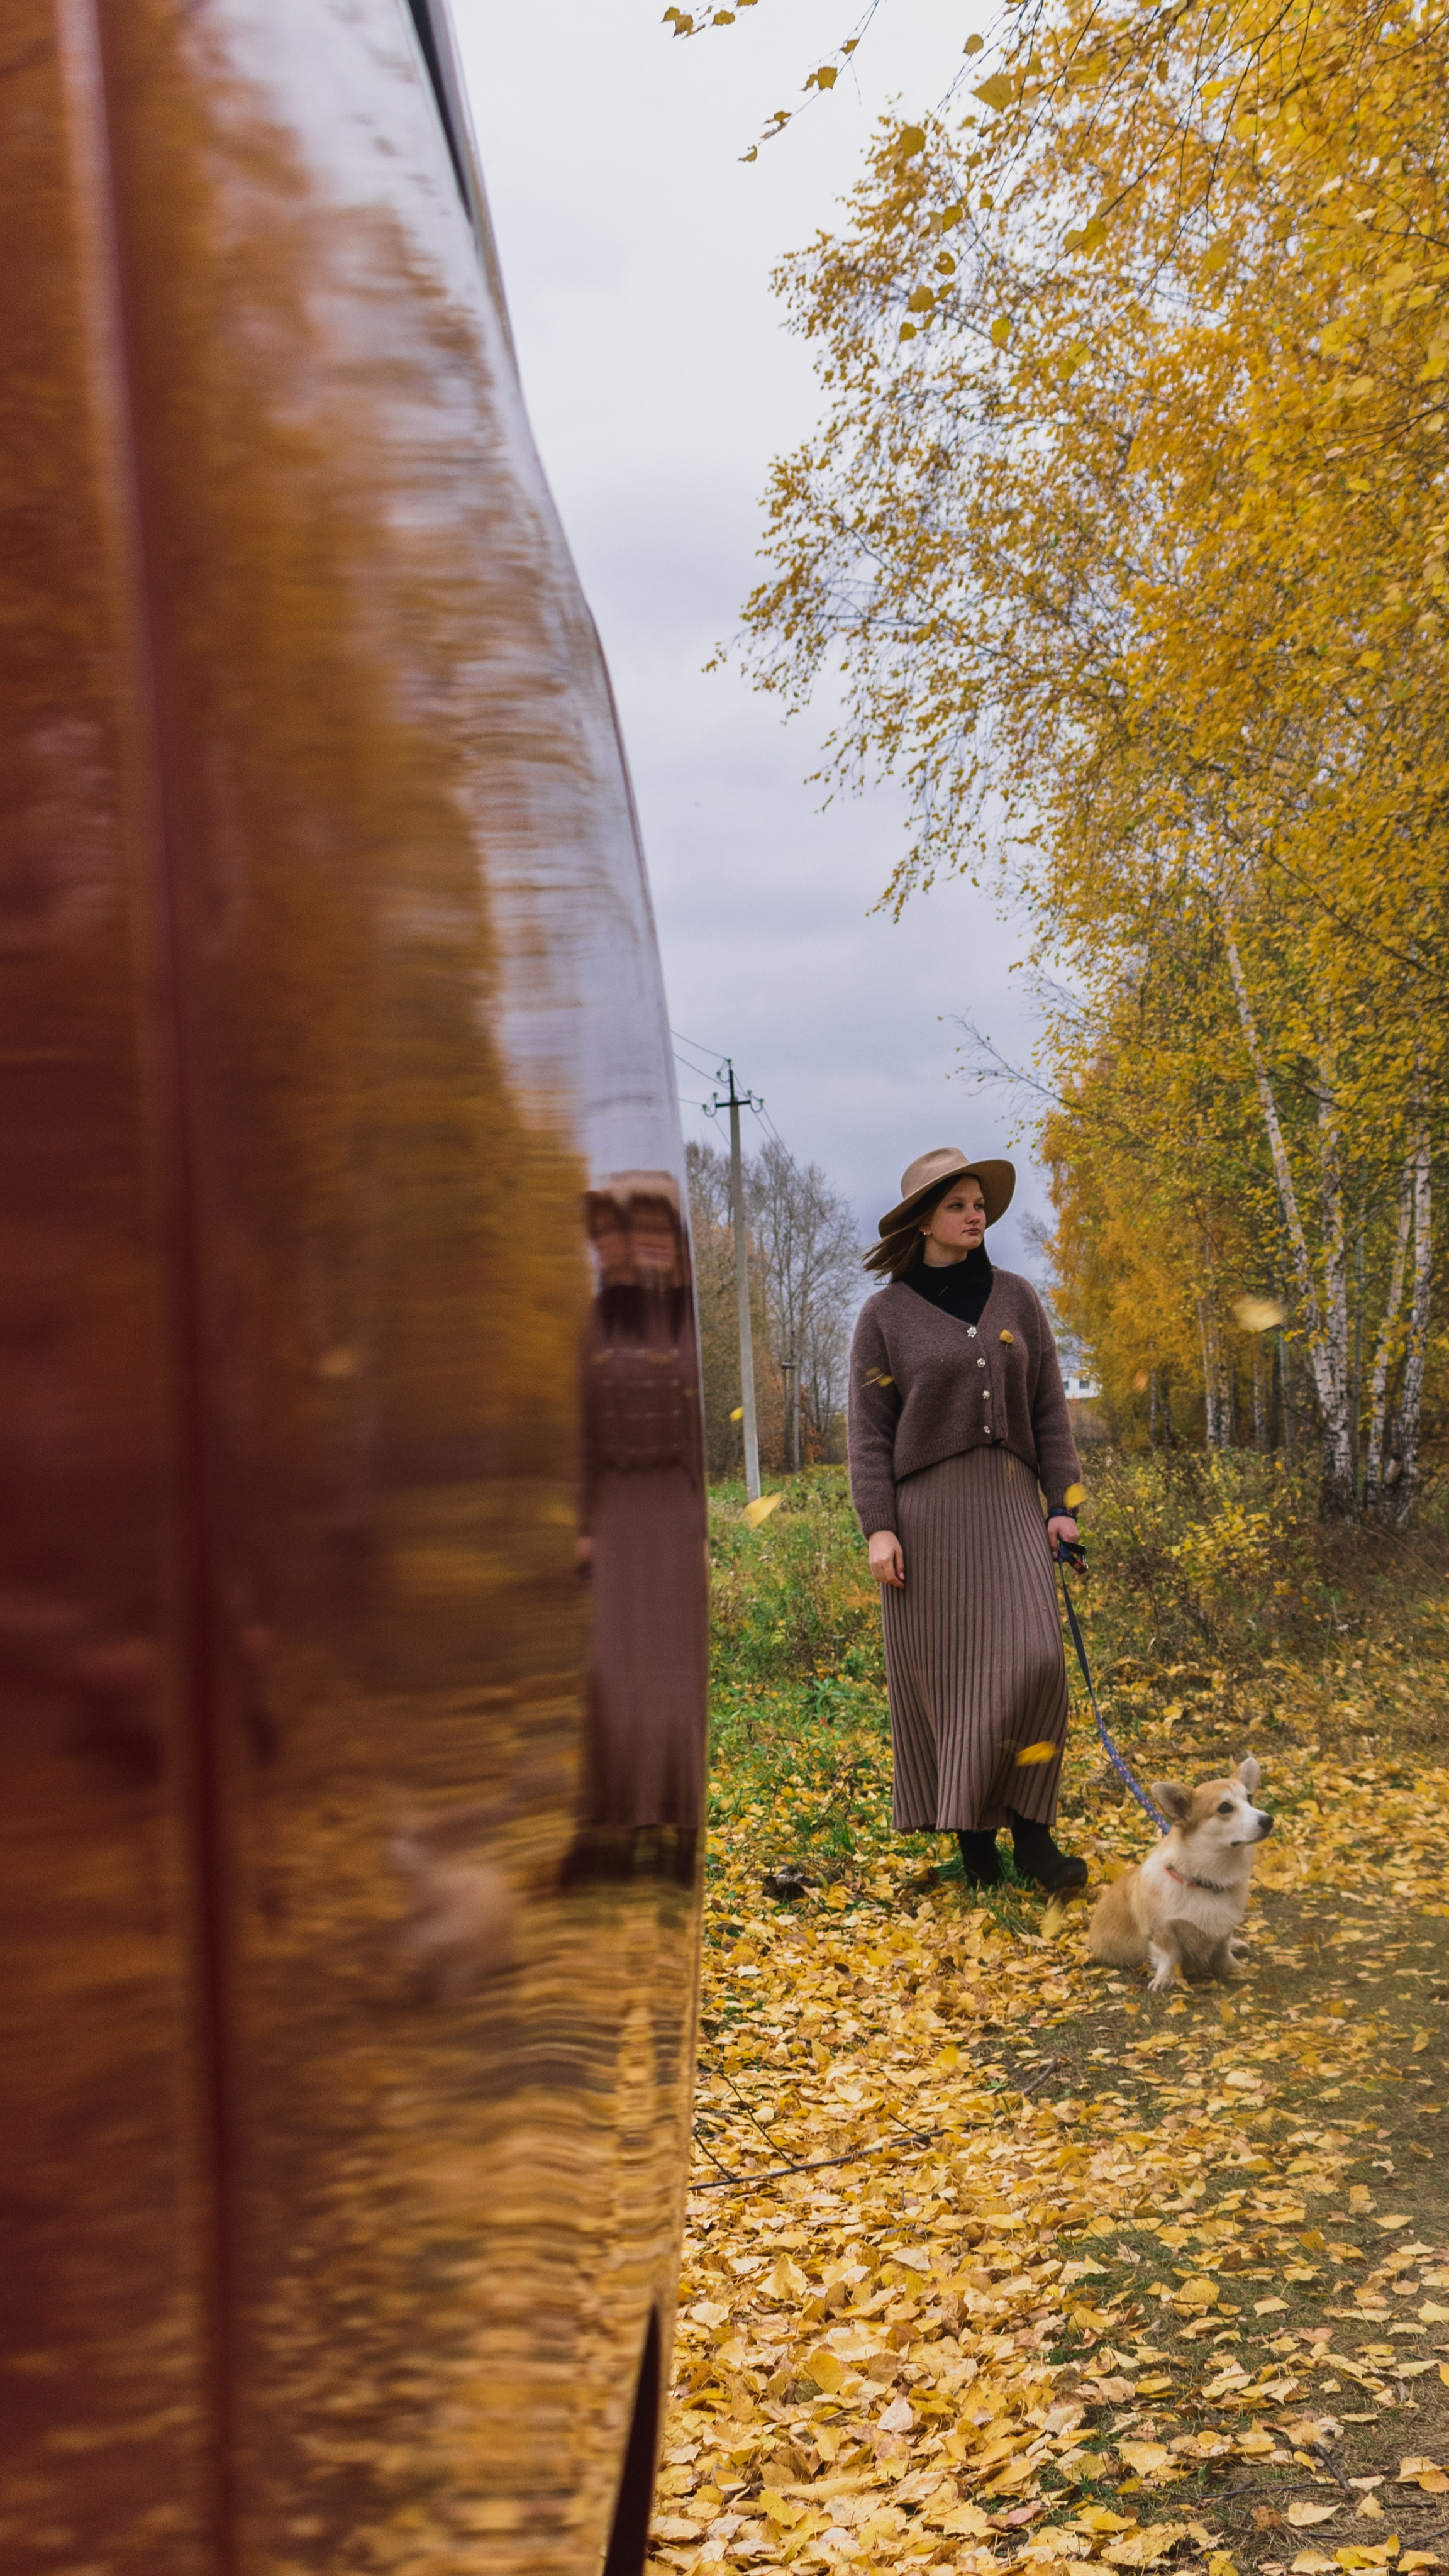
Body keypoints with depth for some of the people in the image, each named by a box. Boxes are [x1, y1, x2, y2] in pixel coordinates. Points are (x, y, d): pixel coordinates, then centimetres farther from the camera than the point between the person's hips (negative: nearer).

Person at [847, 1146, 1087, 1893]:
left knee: (1031, 1657, -11)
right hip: (925, 1509, -2)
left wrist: (1062, 1504, 1)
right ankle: (971, 1835, 11)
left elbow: (1048, 1409, 10)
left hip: (1008, 1503, 2)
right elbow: (869, 1431, -1)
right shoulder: (885, 1314, 2)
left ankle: (1030, 1832, -2)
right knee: (945, 1674, 0)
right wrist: (878, 1527, -10)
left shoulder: (1016, 1299, 10)